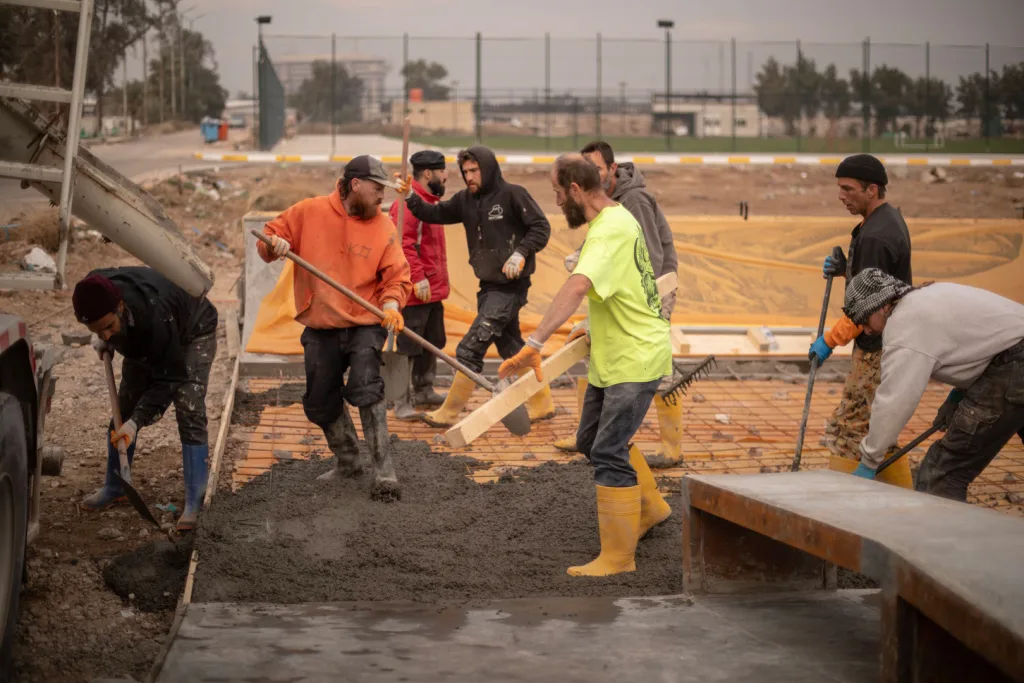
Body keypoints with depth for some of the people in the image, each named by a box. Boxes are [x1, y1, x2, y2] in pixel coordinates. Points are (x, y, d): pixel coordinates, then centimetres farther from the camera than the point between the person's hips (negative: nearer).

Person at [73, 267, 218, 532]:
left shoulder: (155, 315, -47)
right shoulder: (95, 293, -30)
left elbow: (168, 379, -37)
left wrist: (137, 421, -43)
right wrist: (101, 339, -10)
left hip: (192, 333, -6)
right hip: (144, 341, 7)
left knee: (189, 411, -20)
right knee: (124, 407, 5)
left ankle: (194, 503, -18)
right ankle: (114, 488, 21)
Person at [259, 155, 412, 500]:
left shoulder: (384, 226, -2)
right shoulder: (309, 212, -1)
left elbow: (397, 275, -3)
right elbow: (269, 236, 6)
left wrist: (391, 302, -23)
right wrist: (274, 245, -17)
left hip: (365, 326, -3)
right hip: (320, 329, 3)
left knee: (366, 390, -22)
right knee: (320, 404, 11)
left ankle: (385, 472, -18)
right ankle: (347, 460, 34)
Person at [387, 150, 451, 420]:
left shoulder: (431, 201, 16)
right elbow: (402, 245, -25)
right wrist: (418, 278, -26)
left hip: (433, 290, 10)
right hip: (414, 292, -10)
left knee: (432, 344, 19)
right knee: (407, 346, -4)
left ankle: (424, 391, 32)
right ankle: (402, 402, 1)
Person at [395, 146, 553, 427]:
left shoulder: (512, 195, -12)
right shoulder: (466, 199, 8)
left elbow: (541, 227, -12)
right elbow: (435, 214, 5)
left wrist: (521, 253, -25)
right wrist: (410, 198, -10)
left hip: (510, 286, -8)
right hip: (489, 285, 8)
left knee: (470, 349, -9)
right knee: (511, 347, 18)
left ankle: (449, 412, 1)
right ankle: (542, 404, 31)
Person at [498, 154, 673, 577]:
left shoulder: (610, 231, -24)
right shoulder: (617, 218, 9)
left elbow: (577, 288, -40)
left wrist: (535, 343, -47)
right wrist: (595, 329, 15)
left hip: (635, 358, -11)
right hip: (612, 355, 11)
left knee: (609, 454, -10)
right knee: (592, 440, 21)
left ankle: (618, 556, -3)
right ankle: (650, 508, 38)